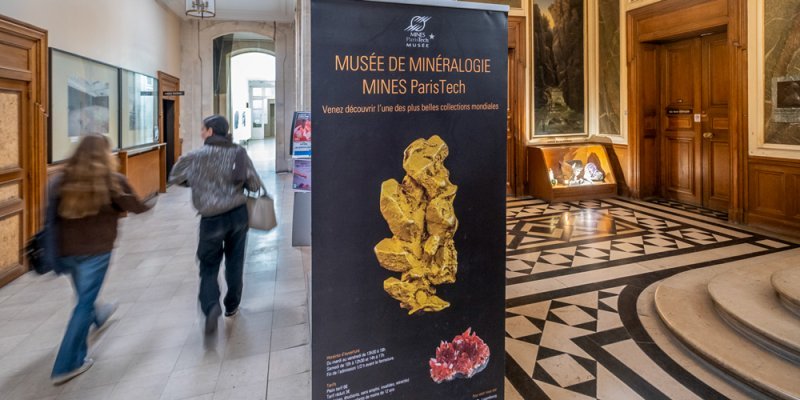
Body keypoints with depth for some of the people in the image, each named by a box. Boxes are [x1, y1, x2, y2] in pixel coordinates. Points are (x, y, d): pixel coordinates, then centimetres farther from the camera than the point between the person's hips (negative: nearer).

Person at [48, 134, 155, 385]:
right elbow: (136, 207, 0)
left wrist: (55, 254, 10)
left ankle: (99, 317, 58)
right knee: (84, 302, 4)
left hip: (67, 250, 5)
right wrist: (152, 203, 19)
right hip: (96, 250, -5)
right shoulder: (113, 181, -11)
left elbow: (51, 219, 2)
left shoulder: (61, 180, 0)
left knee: (84, 293, 29)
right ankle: (67, 365, 10)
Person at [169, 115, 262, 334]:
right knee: (235, 262, 17)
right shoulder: (239, 152, -3)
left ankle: (211, 306, -13)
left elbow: (175, 177, 8)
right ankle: (232, 305, 29)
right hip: (238, 214, 3)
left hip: (212, 219, -2)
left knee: (209, 266, 9)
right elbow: (255, 186, -4)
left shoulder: (195, 156, -7)